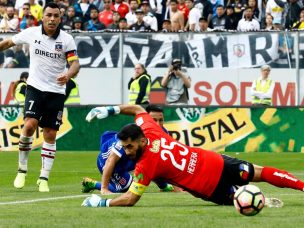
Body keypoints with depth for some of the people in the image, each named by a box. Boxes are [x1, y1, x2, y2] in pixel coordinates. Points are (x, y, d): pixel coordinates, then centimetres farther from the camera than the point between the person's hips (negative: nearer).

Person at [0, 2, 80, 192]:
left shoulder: (67, 39, -6)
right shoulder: (32, 33, -3)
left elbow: (75, 63, -13)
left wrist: (68, 75, -33)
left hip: (56, 92, 1)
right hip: (35, 88, 0)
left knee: (50, 135, 1)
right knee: (30, 125, -19)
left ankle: (44, 179, 7)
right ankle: (22, 169, -2)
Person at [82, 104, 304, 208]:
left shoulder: (146, 165, -25)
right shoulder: (151, 131, -7)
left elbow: (130, 199, -24)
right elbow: (138, 109, 14)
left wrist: (102, 203, -18)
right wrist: (111, 109, 9)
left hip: (211, 188, -7)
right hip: (216, 162, 7)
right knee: (259, 173, 19)